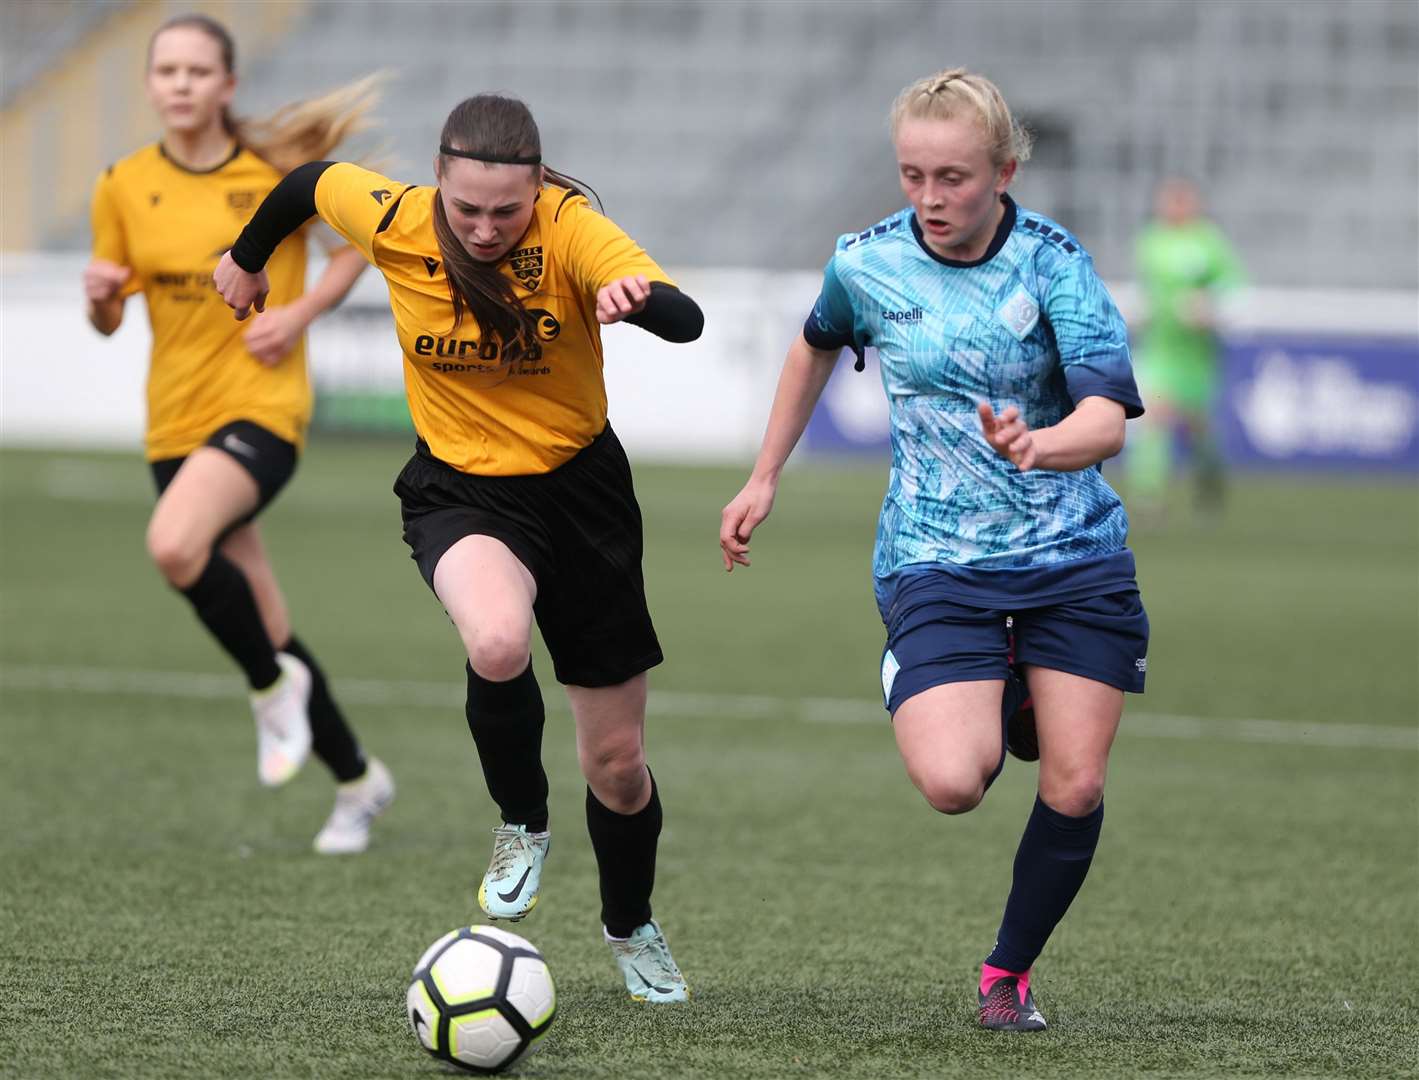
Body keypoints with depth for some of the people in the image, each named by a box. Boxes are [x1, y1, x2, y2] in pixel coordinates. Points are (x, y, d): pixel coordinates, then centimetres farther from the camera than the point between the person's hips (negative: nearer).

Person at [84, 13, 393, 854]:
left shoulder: (276, 170, -6)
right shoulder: (124, 188, 3)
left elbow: (362, 235, 7)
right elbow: (108, 320, 11)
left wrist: (301, 312, -8)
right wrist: (100, 295, -13)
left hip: (263, 405, -5)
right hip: (177, 421, 5)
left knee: (176, 543, -33)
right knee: (266, 631, 9)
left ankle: (275, 686, -8)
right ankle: (359, 780, 28)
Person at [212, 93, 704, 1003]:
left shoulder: (570, 227, -22)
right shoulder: (395, 220, -15)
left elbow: (687, 321, -35)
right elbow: (312, 181, 7)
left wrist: (639, 297, -58)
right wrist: (249, 259, 25)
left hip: (581, 487, 0)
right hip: (461, 491, 0)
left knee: (617, 757, 8)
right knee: (497, 644, -36)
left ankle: (631, 928, 39)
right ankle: (522, 825, -6)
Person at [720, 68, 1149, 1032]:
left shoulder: (1055, 263, -12)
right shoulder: (867, 262, -4)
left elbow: (1109, 416, -24)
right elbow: (819, 346, 20)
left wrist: (1041, 446, -46)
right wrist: (765, 478, 22)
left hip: (1076, 554, 0)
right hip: (938, 560, 0)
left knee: (1075, 789, -4)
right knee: (951, 783, -21)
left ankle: (1010, 972, 21)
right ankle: (1000, 712, 17)